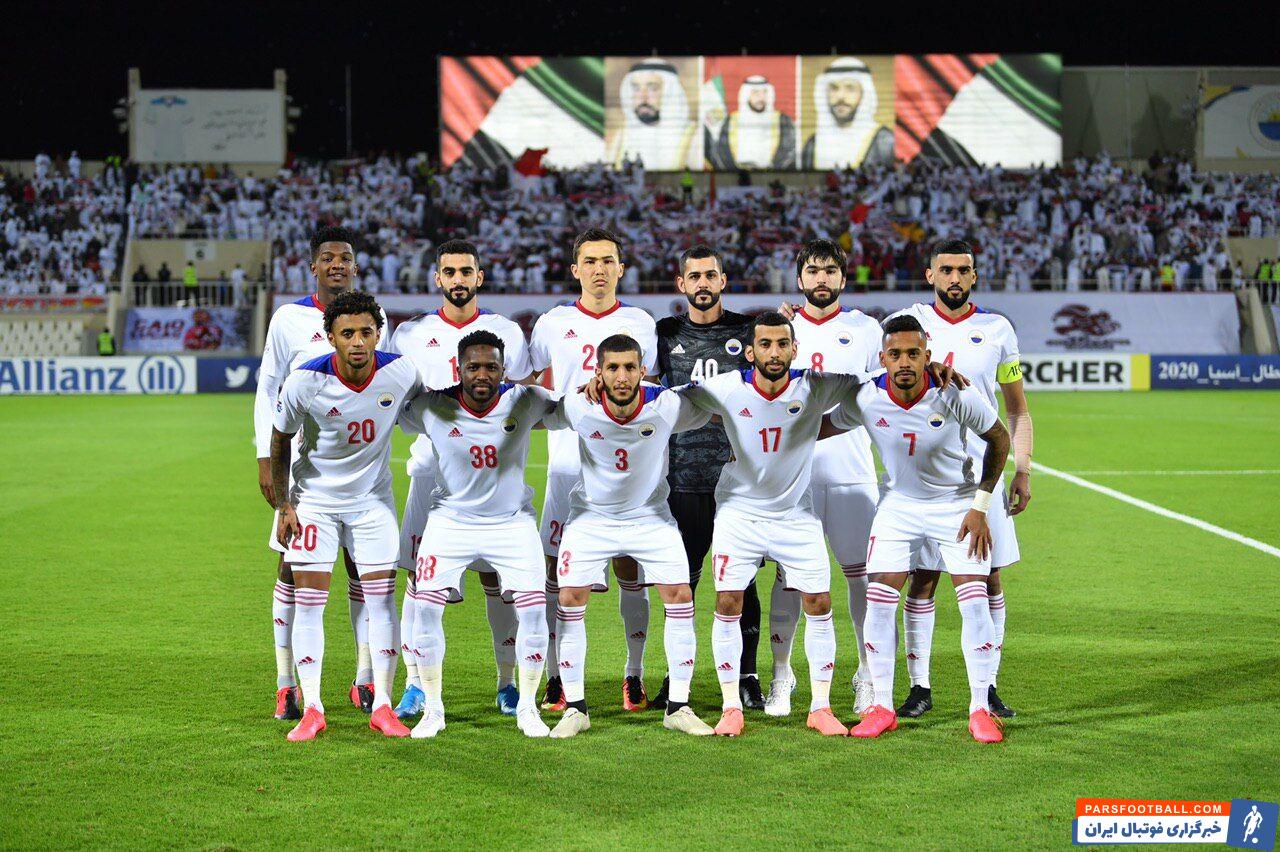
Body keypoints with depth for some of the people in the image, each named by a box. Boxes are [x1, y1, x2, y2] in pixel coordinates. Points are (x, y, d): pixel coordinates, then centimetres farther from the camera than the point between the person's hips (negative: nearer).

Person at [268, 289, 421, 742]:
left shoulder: (401, 373, -18)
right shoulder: (304, 382, -22)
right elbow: (280, 441, -6)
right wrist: (283, 505, -6)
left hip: (373, 498, 2)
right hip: (315, 497, -2)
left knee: (381, 598, -1)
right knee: (309, 600, -5)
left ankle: (382, 705, 7)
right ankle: (312, 709, 2)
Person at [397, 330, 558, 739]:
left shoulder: (524, 402, -14)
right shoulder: (433, 408, -15)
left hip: (512, 520, 0)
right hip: (451, 519, 0)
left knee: (533, 609, -9)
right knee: (426, 608, -10)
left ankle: (527, 708, 9)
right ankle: (433, 709, 7)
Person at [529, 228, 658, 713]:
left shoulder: (641, 326, 8)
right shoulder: (552, 325, 8)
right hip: (568, 464, 0)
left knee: (629, 568, 0)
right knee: (558, 568, -2)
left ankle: (634, 674, 10)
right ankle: (556, 678, 5)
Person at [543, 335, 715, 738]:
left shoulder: (667, 406, -23)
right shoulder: (578, 408, -24)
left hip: (651, 516, 0)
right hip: (592, 517, 0)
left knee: (680, 597, -7)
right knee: (570, 599, -7)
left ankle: (678, 707, 5)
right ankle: (575, 708, 6)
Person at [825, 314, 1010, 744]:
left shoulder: (956, 397, -24)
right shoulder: (867, 400, -18)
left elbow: (999, 439, -7)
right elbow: (819, 428, 2)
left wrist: (979, 507, -7)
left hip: (956, 505, -2)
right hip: (899, 505, 2)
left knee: (975, 602, -11)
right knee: (879, 602, -7)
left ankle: (980, 710, 0)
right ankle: (882, 707, 5)